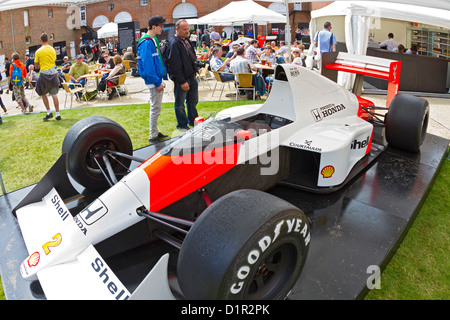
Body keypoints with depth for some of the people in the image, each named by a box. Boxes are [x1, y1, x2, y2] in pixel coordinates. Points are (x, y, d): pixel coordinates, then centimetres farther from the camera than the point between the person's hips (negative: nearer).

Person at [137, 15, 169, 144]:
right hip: (153, 81, -10)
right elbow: (147, 64, -21)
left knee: (156, 108, 16)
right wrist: (157, 82, -20)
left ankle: (155, 132, 28)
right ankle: (153, 137, 4)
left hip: (158, 79, 10)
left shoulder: (153, 40, 14)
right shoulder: (146, 42, -17)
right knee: (155, 109, -4)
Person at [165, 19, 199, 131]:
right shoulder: (174, 44, -18)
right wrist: (182, 81, -23)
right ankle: (182, 125, 17)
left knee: (193, 101, 19)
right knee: (180, 104, 5)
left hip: (191, 76, 9)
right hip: (181, 79, -9)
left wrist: (194, 71, 19)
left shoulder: (186, 40, 11)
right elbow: (175, 65, -22)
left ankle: (193, 121, 33)